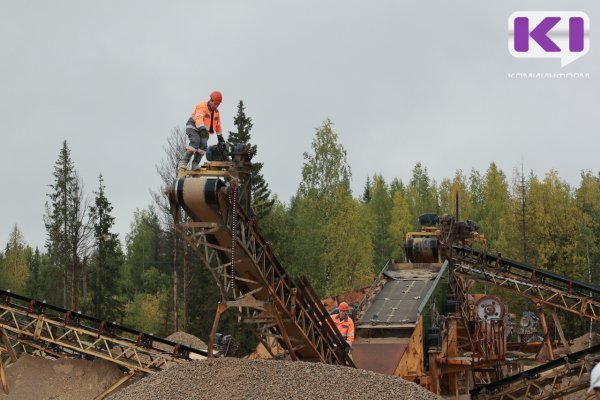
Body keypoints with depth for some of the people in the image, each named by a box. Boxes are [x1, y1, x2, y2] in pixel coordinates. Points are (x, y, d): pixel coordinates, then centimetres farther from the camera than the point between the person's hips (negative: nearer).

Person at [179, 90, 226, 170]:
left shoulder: (216, 111, 9)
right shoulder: (202, 106, -17)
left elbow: (218, 125, 19)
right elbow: (198, 118, -34)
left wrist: (220, 138, 20)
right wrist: (202, 128, -51)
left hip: (203, 131, 7)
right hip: (193, 127, -7)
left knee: (203, 145, -19)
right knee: (195, 142, -29)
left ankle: (195, 164, -23)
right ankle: (184, 162, -32)